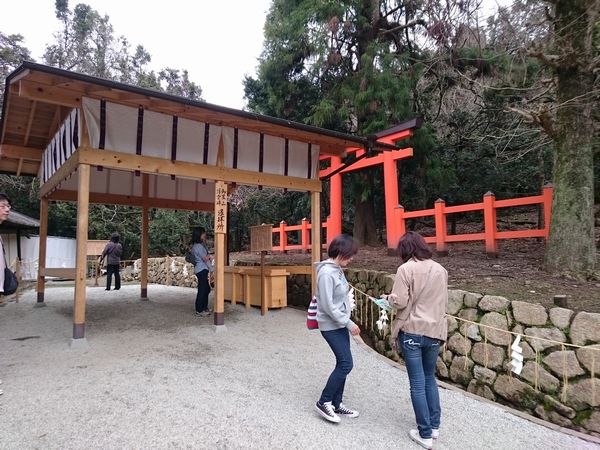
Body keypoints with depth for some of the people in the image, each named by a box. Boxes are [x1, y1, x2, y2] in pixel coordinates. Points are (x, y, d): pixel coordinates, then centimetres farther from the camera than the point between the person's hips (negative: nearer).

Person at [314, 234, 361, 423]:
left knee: (342, 364, 12)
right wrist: (349, 323, -17)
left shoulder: (337, 269, 5)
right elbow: (328, 306, -23)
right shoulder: (326, 273, -22)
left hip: (340, 324, 9)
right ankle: (324, 402, 10)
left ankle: (336, 404, 25)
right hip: (331, 326, -9)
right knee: (346, 363, -6)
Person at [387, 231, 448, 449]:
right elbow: (443, 301, 14)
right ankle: (434, 426, 29)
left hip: (412, 331, -5)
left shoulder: (406, 269, -12)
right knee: (430, 378, 21)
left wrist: (389, 298, 4)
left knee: (417, 383, 5)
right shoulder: (440, 270, 5)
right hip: (434, 331, 5)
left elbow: (399, 302, -16)